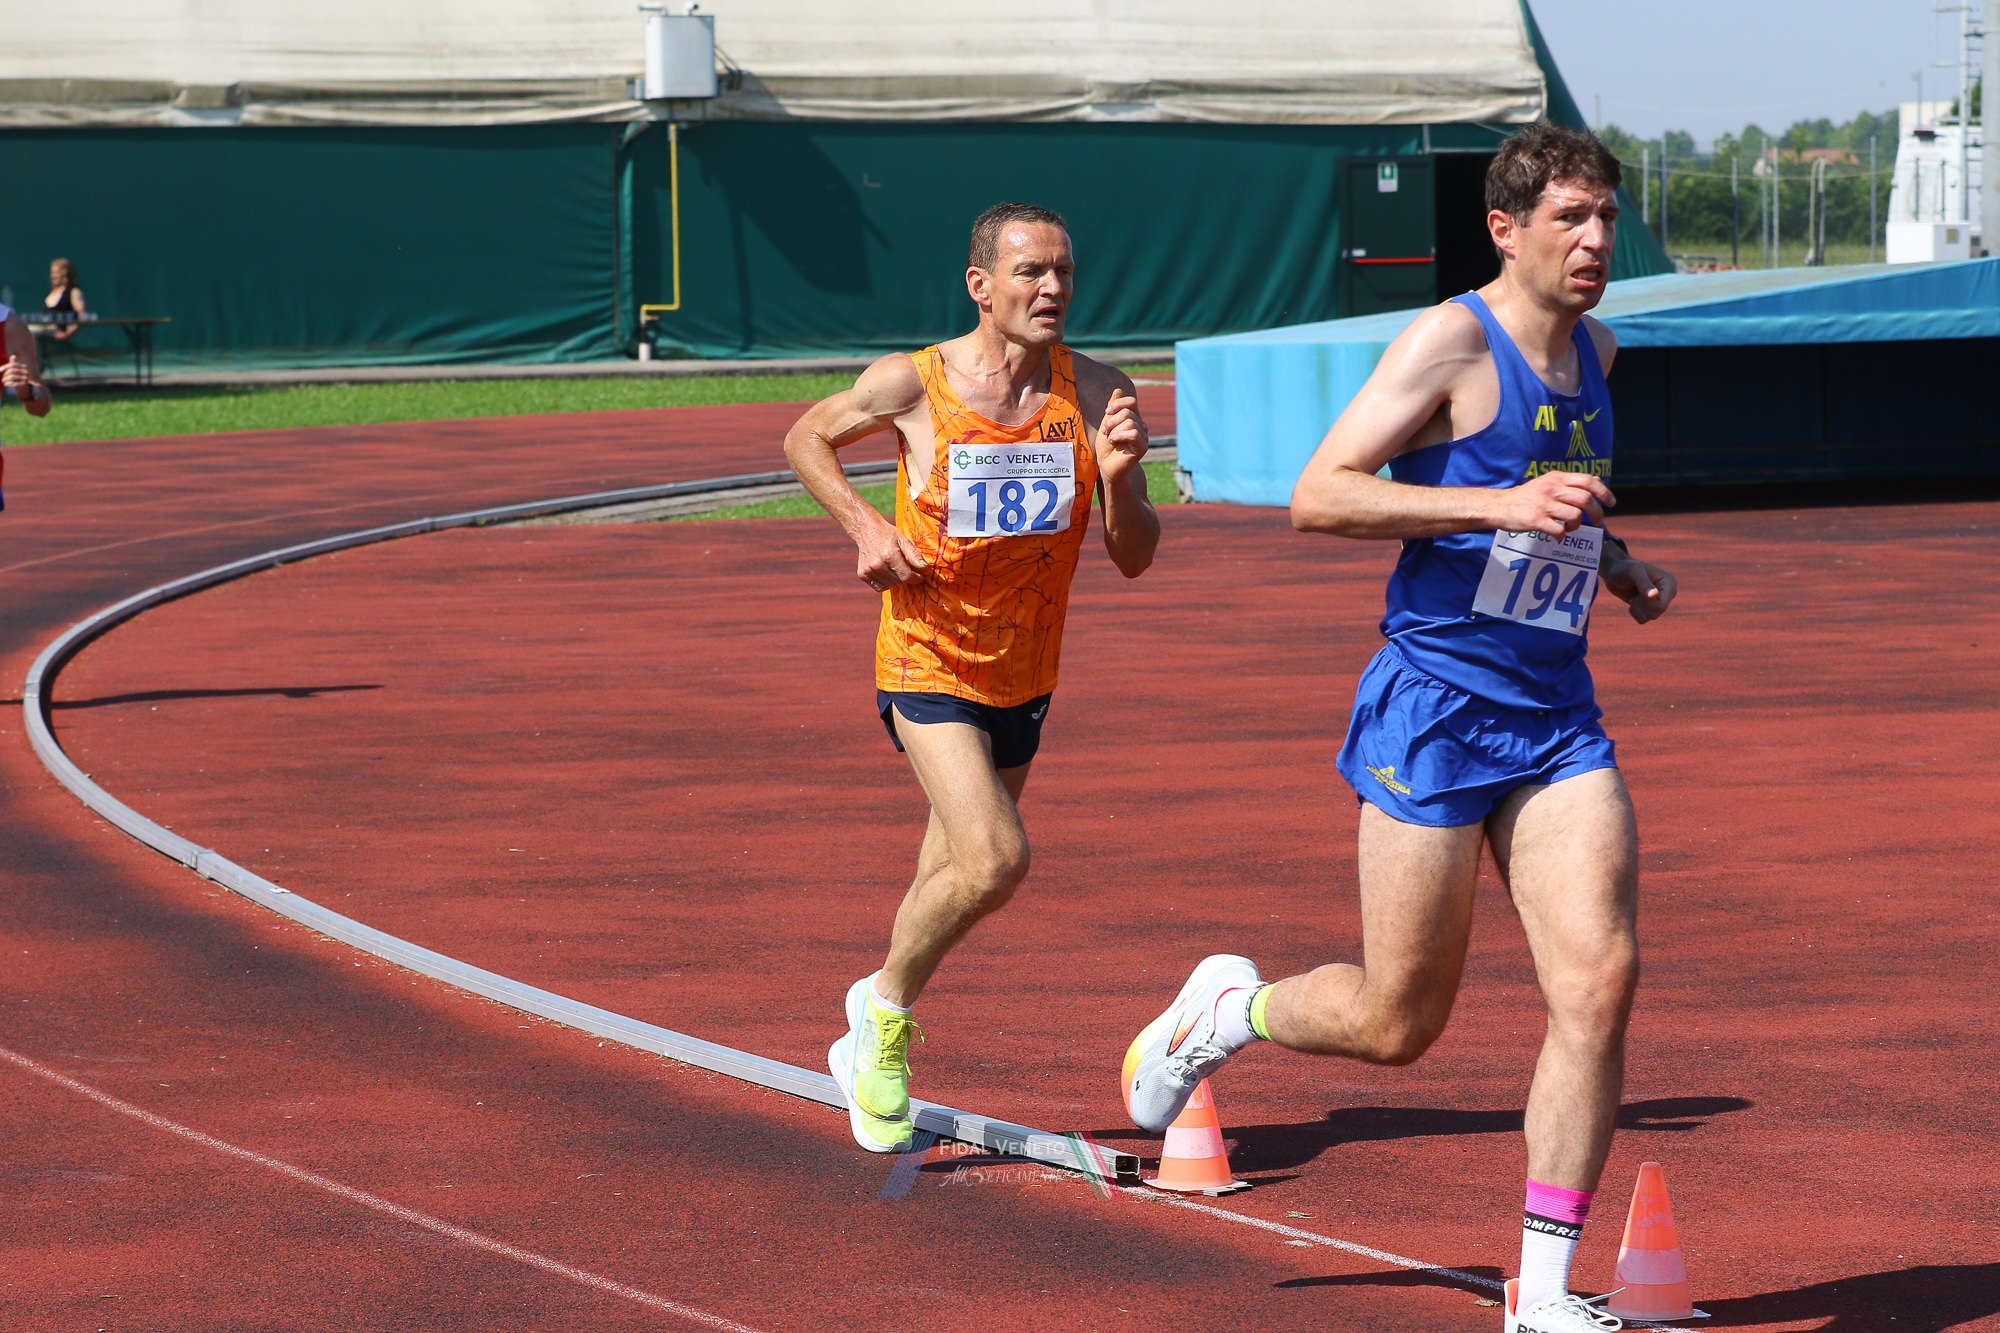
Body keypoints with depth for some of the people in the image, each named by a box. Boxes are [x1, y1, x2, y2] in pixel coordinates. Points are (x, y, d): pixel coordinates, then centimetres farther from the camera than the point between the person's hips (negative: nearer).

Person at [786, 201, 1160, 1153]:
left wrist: (1117, 476, -26)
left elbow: (1135, 558, -7)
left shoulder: (1096, 395, -8)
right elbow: (806, 439, 6)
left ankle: (871, 1048, 37)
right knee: (994, 861, -22)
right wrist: (863, 523, -11)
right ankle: (887, 1004, 4)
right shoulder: (912, 385, -14)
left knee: (955, 874, 17)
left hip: (1024, 673, 4)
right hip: (929, 657, -4)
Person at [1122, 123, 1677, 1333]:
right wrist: (1502, 505, -26)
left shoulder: (1595, 354, 13)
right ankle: (1228, 1008, 34)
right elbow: (1318, 497, -19)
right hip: (1434, 710, -6)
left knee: (1601, 979, -11)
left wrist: (1616, 563, 13)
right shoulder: (1451, 345, -11)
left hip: (1557, 720, 6)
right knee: (1398, 1023, 2)